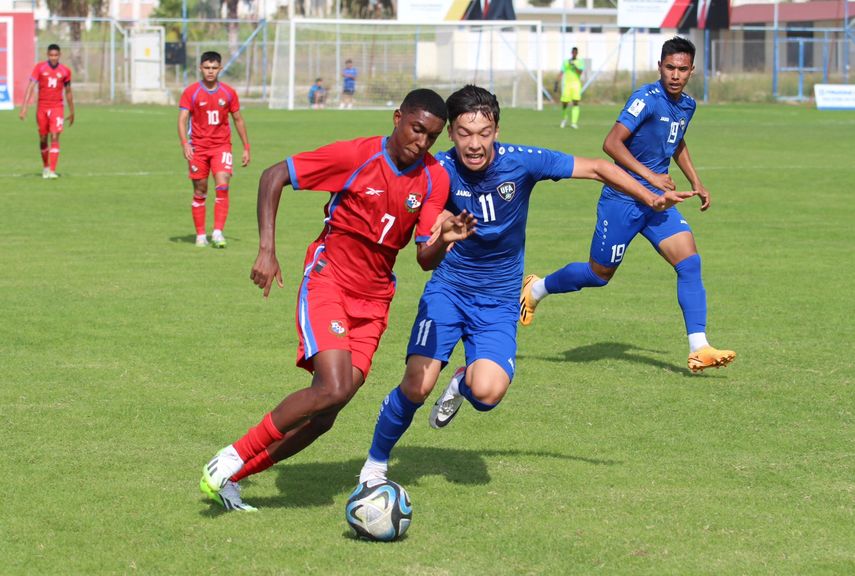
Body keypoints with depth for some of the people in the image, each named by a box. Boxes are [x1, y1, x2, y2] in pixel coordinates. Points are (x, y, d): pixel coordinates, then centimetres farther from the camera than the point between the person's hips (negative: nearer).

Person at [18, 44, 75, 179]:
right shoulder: (40, 68, -2)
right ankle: (45, 167, 31)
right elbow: (30, 87, -6)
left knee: (55, 137, -13)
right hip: (42, 108, 1)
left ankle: (52, 171, -16)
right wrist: (24, 108, -14)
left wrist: (72, 112, 20)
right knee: (43, 139, 10)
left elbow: (68, 92, 14)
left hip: (57, 108, -1)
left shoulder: (65, 71, 2)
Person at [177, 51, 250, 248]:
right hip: (198, 148, 0)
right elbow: (182, 120, -8)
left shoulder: (228, 93, 4)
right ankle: (200, 235, 14)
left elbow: (238, 120, 13)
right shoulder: (191, 92, -2)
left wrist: (246, 147, 12)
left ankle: (218, 232, -19)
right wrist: (185, 144, -23)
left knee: (222, 186, -18)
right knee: (200, 192, 4)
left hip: (222, 146, 0)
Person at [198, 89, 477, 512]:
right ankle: (233, 457, -10)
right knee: (334, 389, -25)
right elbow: (273, 176, -11)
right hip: (327, 282, -5)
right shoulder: (355, 156, -15)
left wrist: (445, 239, -25)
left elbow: (426, 259, -2)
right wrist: (267, 250, -19)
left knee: (322, 417, -2)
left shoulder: (434, 179, -2)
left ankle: (228, 478, 13)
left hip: (373, 299, 5)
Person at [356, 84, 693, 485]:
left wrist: (651, 198, -10)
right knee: (417, 385, -19)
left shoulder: (520, 162, -14)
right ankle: (375, 464, 6)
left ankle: (463, 383, 17)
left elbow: (596, 168, -5)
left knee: (487, 393, -23)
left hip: (498, 302, 0)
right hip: (448, 289, 0)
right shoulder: (440, 170, -15)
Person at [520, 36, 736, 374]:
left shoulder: (686, 105, 8)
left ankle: (698, 349, -12)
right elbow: (612, 143, -25)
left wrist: (696, 183, 23)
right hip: (622, 199, -7)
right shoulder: (647, 99, -18)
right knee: (599, 274, 6)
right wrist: (649, 176, -28)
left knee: (690, 263, -11)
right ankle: (537, 289, 33)